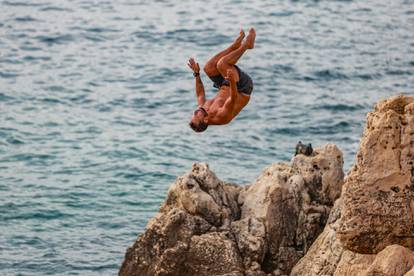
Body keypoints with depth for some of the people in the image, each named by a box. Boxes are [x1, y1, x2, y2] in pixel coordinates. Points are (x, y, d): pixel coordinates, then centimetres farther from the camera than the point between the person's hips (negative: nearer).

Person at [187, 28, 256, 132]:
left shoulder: (202, 111, -17)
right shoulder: (221, 116, -37)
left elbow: (200, 94, 2)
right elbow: (233, 99, -48)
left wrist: (196, 74, 2)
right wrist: (232, 81, -64)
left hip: (224, 88, 7)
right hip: (242, 90, -7)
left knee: (208, 68, -10)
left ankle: (237, 44, 7)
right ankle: (247, 44, -2)